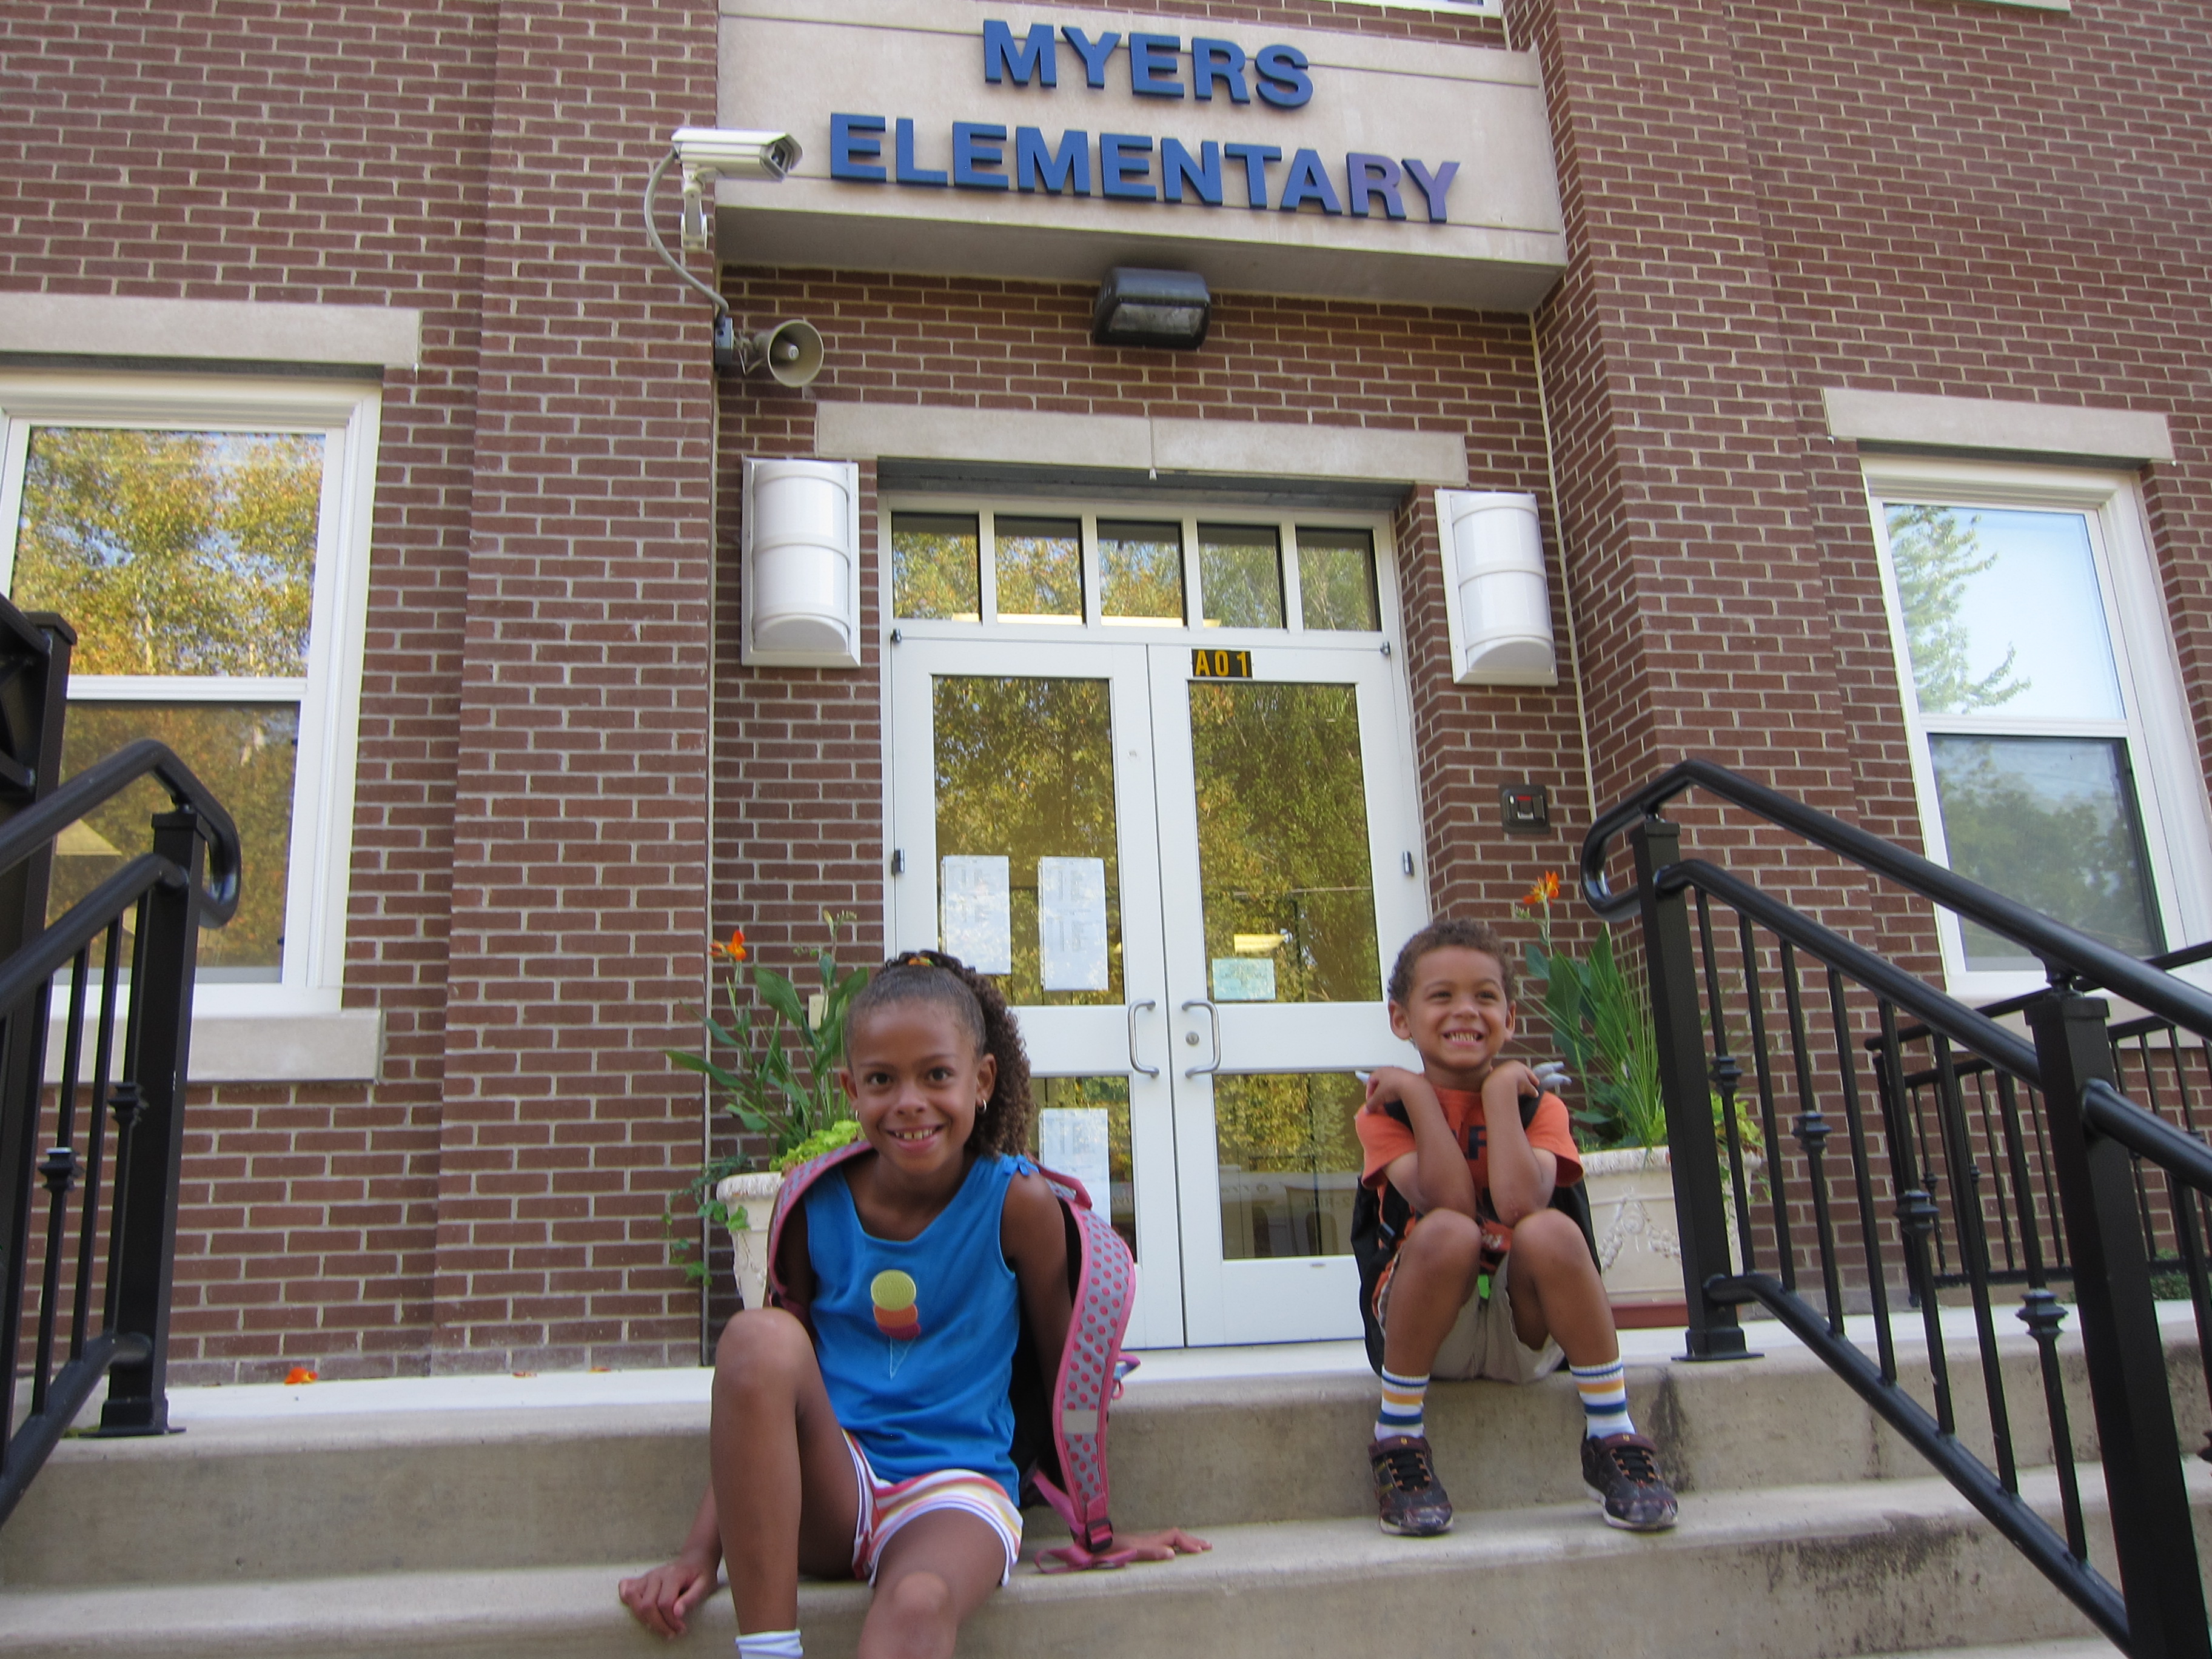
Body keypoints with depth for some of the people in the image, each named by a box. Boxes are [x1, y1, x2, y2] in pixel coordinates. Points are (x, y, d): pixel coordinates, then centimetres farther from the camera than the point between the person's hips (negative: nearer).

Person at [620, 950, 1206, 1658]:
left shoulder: (1018, 1200, -6)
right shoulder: (813, 1206, -1)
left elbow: (1063, 1368, 4)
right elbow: (760, 1388, 5)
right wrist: (699, 1552, -3)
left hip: (958, 1487, -3)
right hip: (829, 1489, 3)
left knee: (919, 1601, -40)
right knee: (756, 1337, -29)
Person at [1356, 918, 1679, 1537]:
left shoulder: (1537, 1104, -1)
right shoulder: (1386, 1108, -4)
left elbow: (1519, 1204, -24)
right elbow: (1449, 1203, -22)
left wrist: (1501, 1086, -18)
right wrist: (1418, 1094, -19)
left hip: (1526, 1333, 1)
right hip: (1423, 1325, -1)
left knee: (1550, 1231, -31)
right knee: (1449, 1233, -33)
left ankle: (1613, 1442, -16)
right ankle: (1397, 1442, -17)